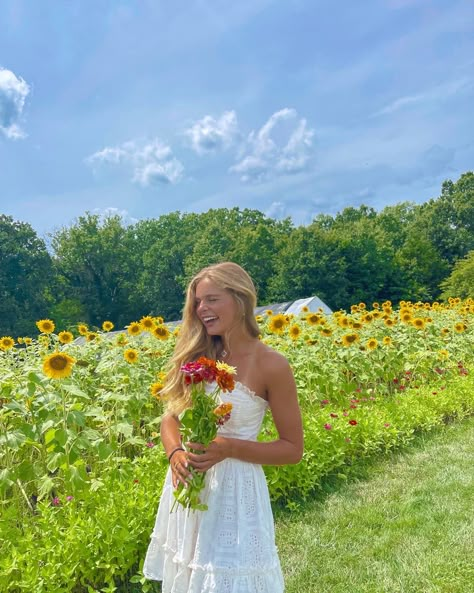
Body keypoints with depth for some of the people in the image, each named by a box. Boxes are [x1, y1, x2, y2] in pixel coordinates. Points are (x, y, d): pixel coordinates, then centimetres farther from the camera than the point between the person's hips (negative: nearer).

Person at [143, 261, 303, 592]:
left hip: (234, 487, -5)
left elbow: (293, 449, -10)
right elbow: (171, 416, 5)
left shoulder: (271, 365, -17)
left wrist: (228, 447, -22)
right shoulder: (199, 355, -4)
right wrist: (176, 453, -16)